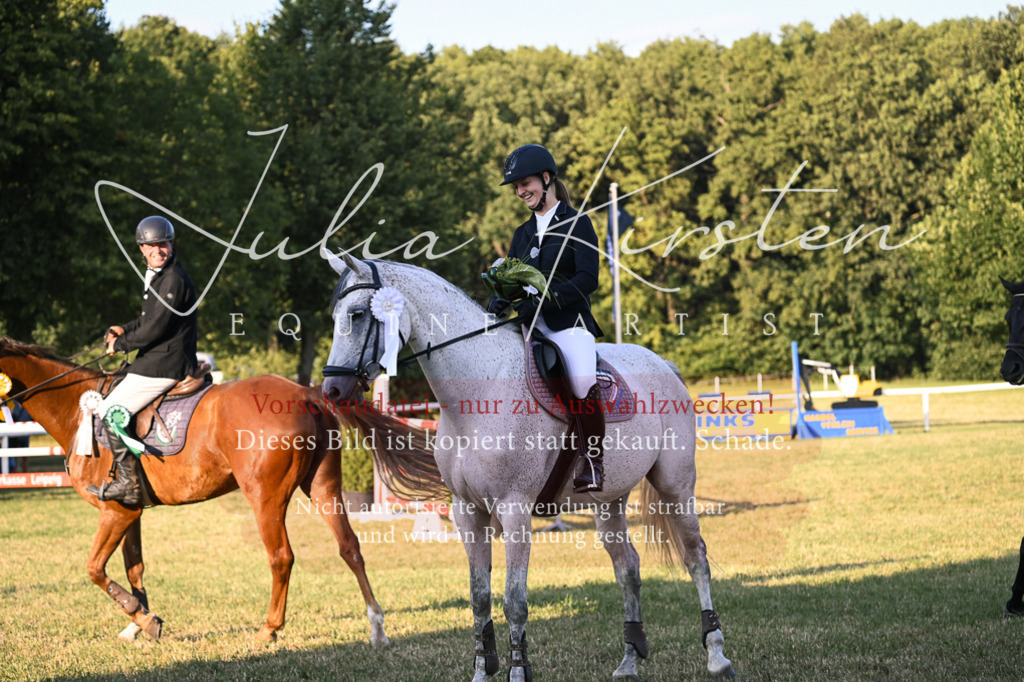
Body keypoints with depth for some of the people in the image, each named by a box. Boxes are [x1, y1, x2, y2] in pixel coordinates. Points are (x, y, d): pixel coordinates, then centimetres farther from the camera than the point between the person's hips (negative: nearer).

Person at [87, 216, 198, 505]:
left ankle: (128, 483, -10)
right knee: (113, 404, 24)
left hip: (165, 366, -11)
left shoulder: (174, 280, -18)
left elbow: (155, 329, -21)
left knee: (111, 411, -12)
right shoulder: (155, 276, 15)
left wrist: (120, 345, -9)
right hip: (157, 360, 11)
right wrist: (124, 330, 11)